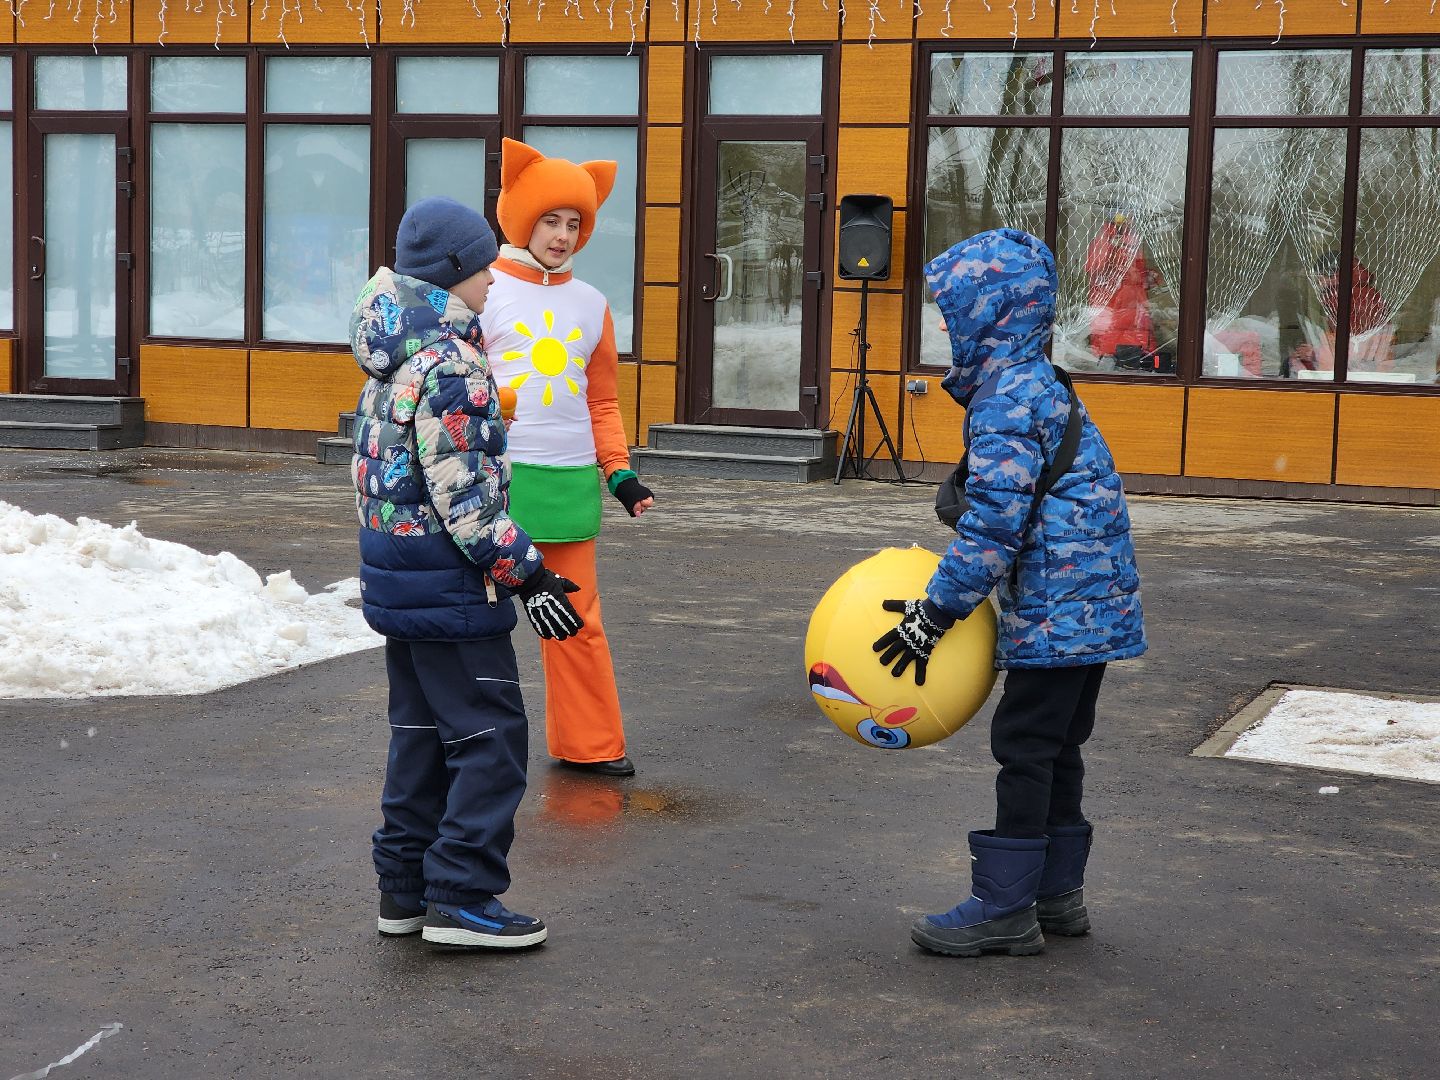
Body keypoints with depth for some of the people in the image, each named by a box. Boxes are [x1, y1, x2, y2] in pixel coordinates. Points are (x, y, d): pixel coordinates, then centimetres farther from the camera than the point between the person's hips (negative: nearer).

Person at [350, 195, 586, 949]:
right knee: (492, 738, -2)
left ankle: (406, 888, 22)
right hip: (449, 589, -10)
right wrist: (525, 575, -17)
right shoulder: (449, 365, -19)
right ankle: (461, 898, 0)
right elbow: (465, 497, -22)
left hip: (395, 576, 10)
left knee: (421, 734, 16)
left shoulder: (392, 361, 12)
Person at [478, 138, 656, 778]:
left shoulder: (591, 304, 14)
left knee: (577, 619, 9)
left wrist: (620, 472, 9)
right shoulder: (481, 292, 0)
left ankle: (588, 742, 21)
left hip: (571, 480, 4)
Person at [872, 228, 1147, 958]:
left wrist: (933, 614, -18)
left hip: (1056, 610, -10)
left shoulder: (1007, 403, -18)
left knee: (1025, 748, -3)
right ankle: (1056, 891, 26)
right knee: (1054, 748, 17)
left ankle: (1004, 907, 4)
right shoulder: (1039, 385, 15)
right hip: (1092, 599, 10)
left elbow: (994, 526, -23)